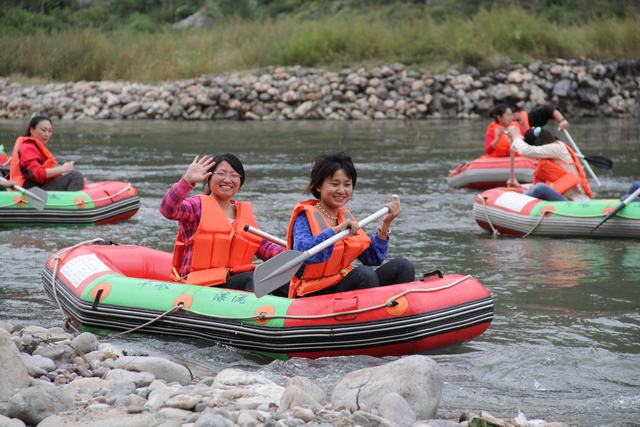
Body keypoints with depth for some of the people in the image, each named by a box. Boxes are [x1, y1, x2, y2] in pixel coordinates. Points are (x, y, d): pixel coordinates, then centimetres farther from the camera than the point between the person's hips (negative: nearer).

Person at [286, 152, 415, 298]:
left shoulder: (346, 216, 14)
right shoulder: (306, 216, -8)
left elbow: (372, 259, 12)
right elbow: (302, 252, -30)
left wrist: (385, 225, 3)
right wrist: (336, 230, -34)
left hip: (344, 287, 8)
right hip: (315, 296, -8)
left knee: (402, 266, -4)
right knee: (364, 274, -32)